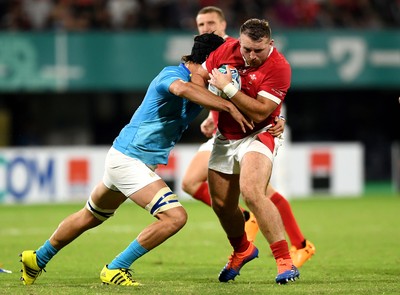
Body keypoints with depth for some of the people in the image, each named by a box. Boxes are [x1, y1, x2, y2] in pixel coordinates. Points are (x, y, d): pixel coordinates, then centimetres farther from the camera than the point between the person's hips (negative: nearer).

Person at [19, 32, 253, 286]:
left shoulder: (200, 89, 8)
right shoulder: (171, 75, -21)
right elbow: (181, 88, -45)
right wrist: (229, 106, -43)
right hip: (128, 159, -10)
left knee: (90, 217, 25)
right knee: (175, 217, -19)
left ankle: (37, 259, 43)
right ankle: (115, 269, -9)